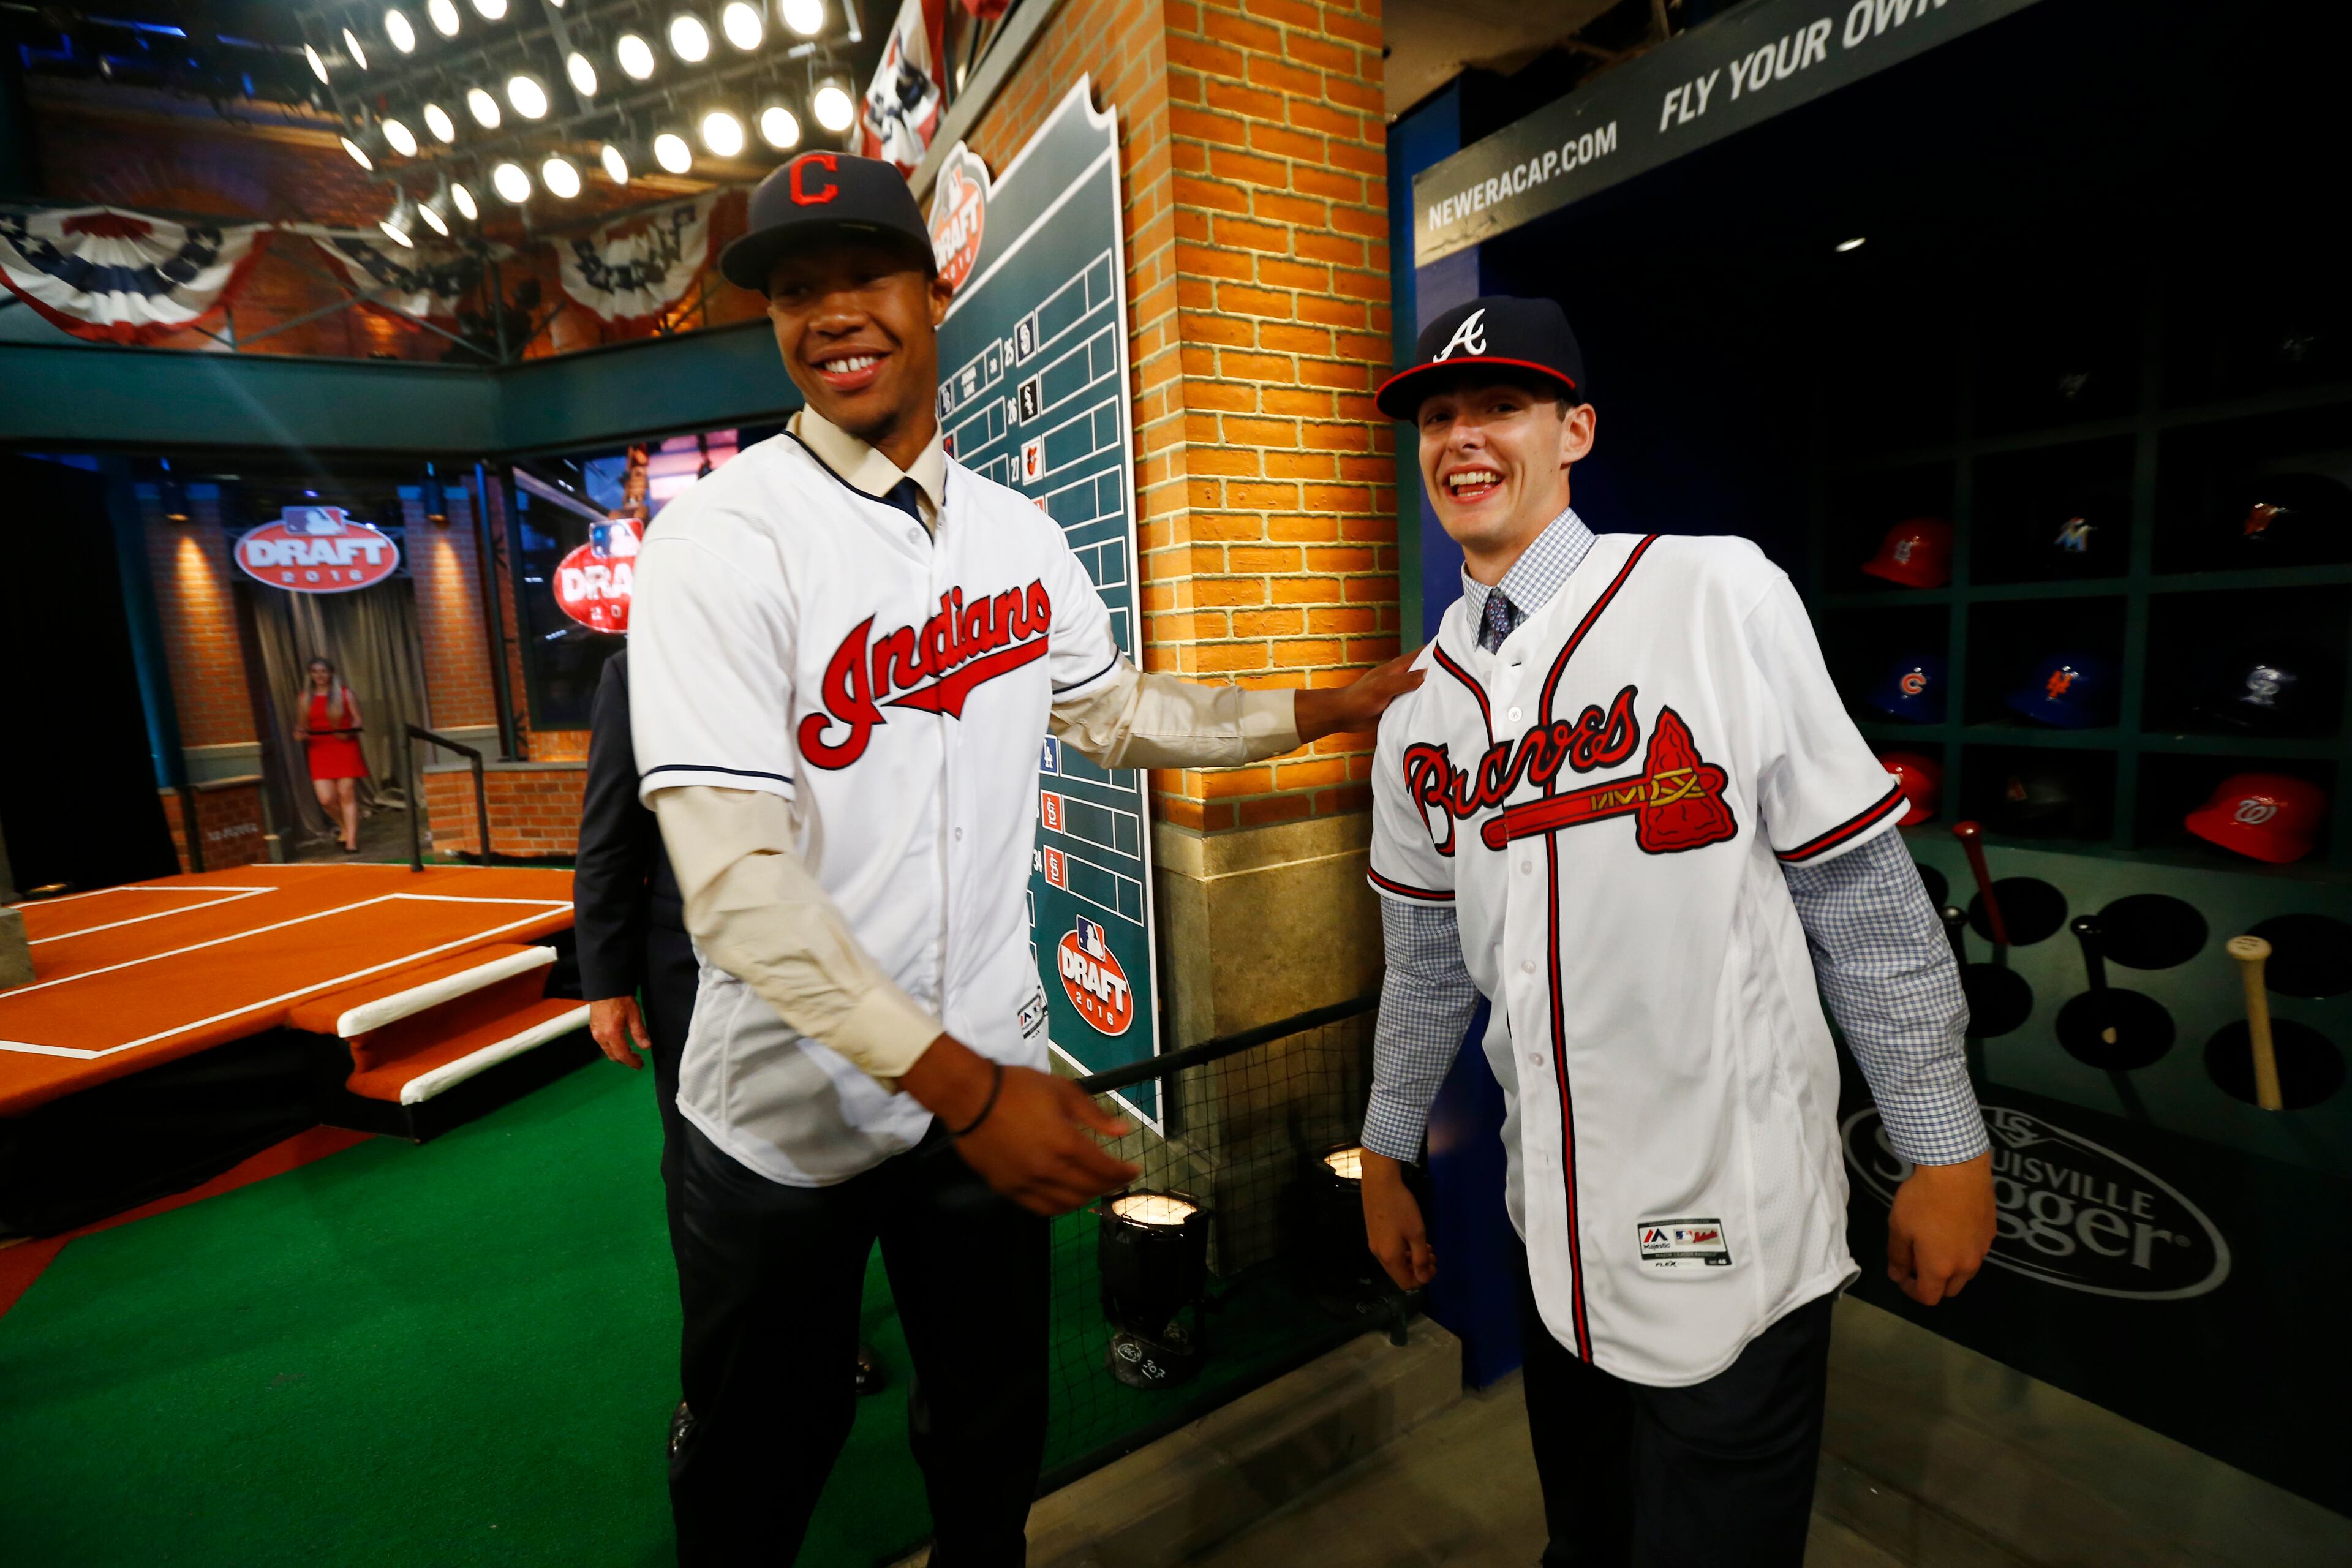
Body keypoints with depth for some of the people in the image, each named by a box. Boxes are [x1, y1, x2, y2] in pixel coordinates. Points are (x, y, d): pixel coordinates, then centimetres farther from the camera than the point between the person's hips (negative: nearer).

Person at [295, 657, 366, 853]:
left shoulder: (345, 693, 4)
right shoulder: (306, 698, 10)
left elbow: (357, 721, 3)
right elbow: (302, 725, 16)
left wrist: (348, 732, -17)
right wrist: (300, 734, -6)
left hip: (345, 748, -2)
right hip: (320, 751, 2)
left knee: (347, 795, -5)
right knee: (326, 799, -6)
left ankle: (352, 841, -1)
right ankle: (346, 826, 23)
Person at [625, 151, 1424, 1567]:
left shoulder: (1021, 534, 2)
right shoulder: (725, 540, -15)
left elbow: (1114, 709, 14)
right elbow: (737, 883, -22)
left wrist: (1329, 710, 10)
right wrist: (961, 1087, -25)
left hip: (992, 1080, 4)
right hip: (784, 1115, -3)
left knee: (995, 1442, 24)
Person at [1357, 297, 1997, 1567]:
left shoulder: (1718, 594, -11)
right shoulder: (1421, 705, 3)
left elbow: (1866, 901, -8)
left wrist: (1946, 1153, -3)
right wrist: (1385, 1157, 17)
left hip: (1730, 1230, -4)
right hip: (1554, 1230, 5)